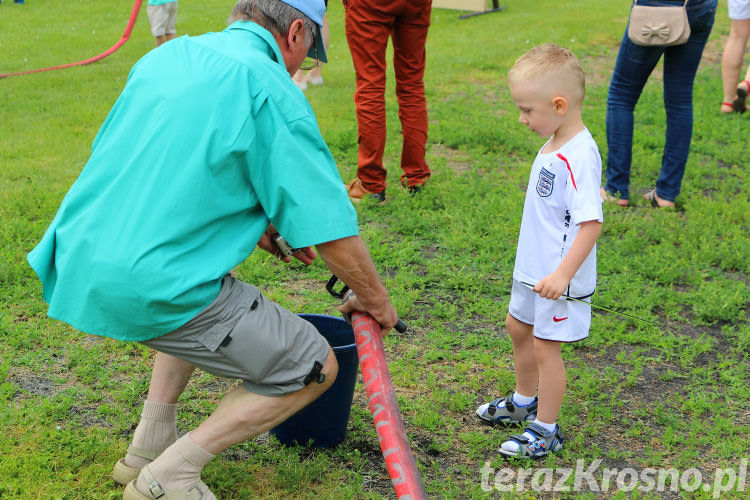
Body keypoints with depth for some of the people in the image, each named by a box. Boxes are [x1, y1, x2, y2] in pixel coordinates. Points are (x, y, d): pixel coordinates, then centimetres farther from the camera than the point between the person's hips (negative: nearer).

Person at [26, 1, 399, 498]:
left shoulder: (167, 54, 14)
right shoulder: (273, 90, -9)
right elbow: (331, 230, -9)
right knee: (312, 367, 6)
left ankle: (148, 447, 31)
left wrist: (249, 223, 28)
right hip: (150, 288, -8)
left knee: (202, 301, 37)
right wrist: (375, 299, 9)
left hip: (76, 263, 9)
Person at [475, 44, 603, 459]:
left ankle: (546, 429, 17)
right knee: (518, 327, 23)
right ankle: (524, 401, 44)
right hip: (534, 268, 10)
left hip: (558, 277, -10)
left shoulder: (579, 156, -25)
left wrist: (563, 273, -31)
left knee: (545, 345, 0)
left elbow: (591, 222, -28)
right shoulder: (554, 145, 5)